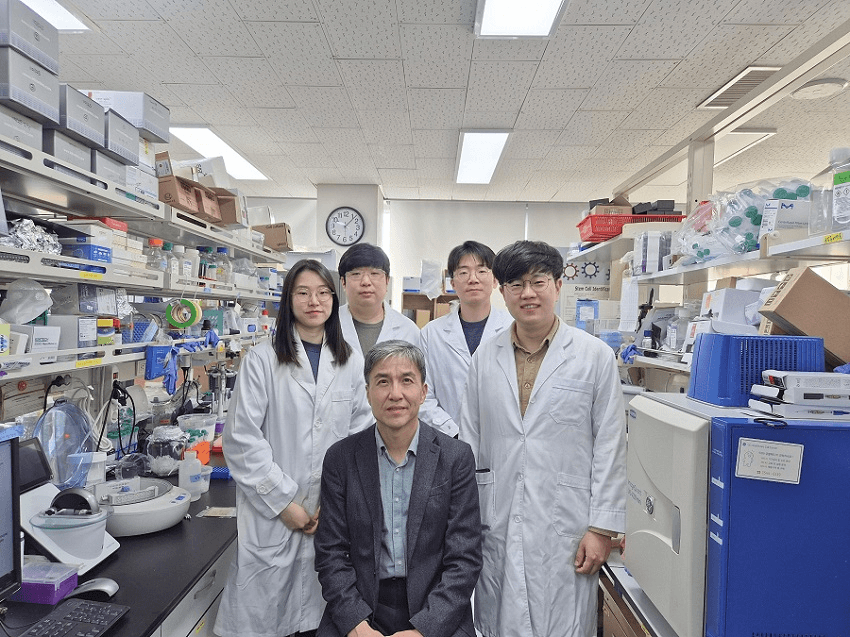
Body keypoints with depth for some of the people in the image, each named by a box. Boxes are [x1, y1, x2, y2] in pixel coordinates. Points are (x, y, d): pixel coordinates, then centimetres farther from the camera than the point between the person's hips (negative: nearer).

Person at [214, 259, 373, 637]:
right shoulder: (263, 359, -5)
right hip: (271, 516, -2)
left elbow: (361, 435, 4)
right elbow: (241, 439, -8)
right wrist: (283, 502, -10)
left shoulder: (351, 363, 5)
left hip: (333, 516, 3)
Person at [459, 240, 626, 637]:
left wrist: (602, 527, -5)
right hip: (496, 527, 3)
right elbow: (470, 444, 8)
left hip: (564, 528, -2)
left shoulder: (596, 356, -3)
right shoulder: (484, 359, 4)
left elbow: (609, 448, -3)